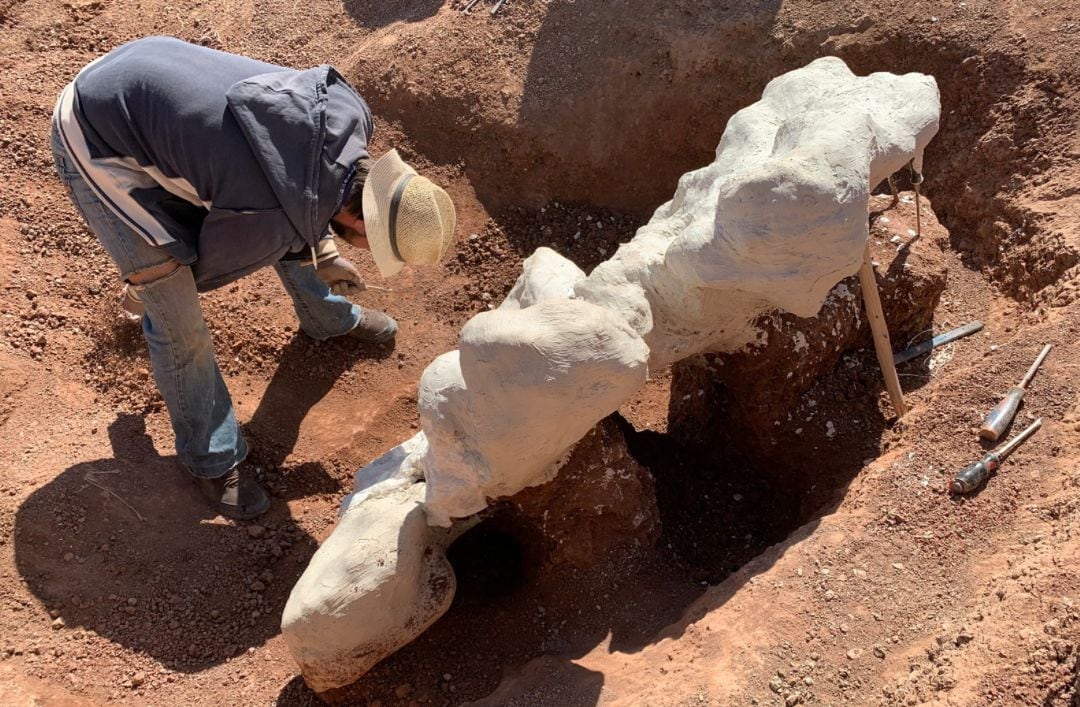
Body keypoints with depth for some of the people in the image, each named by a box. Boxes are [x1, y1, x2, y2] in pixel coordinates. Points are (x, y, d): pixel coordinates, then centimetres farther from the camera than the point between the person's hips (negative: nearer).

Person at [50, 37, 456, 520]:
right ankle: (211, 456, 18)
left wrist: (322, 254, 9)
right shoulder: (269, 223, -32)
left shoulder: (348, 111, -16)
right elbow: (208, 263, -9)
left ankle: (328, 317, 47)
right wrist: (145, 291, 10)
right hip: (99, 144, -7)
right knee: (177, 319, -6)